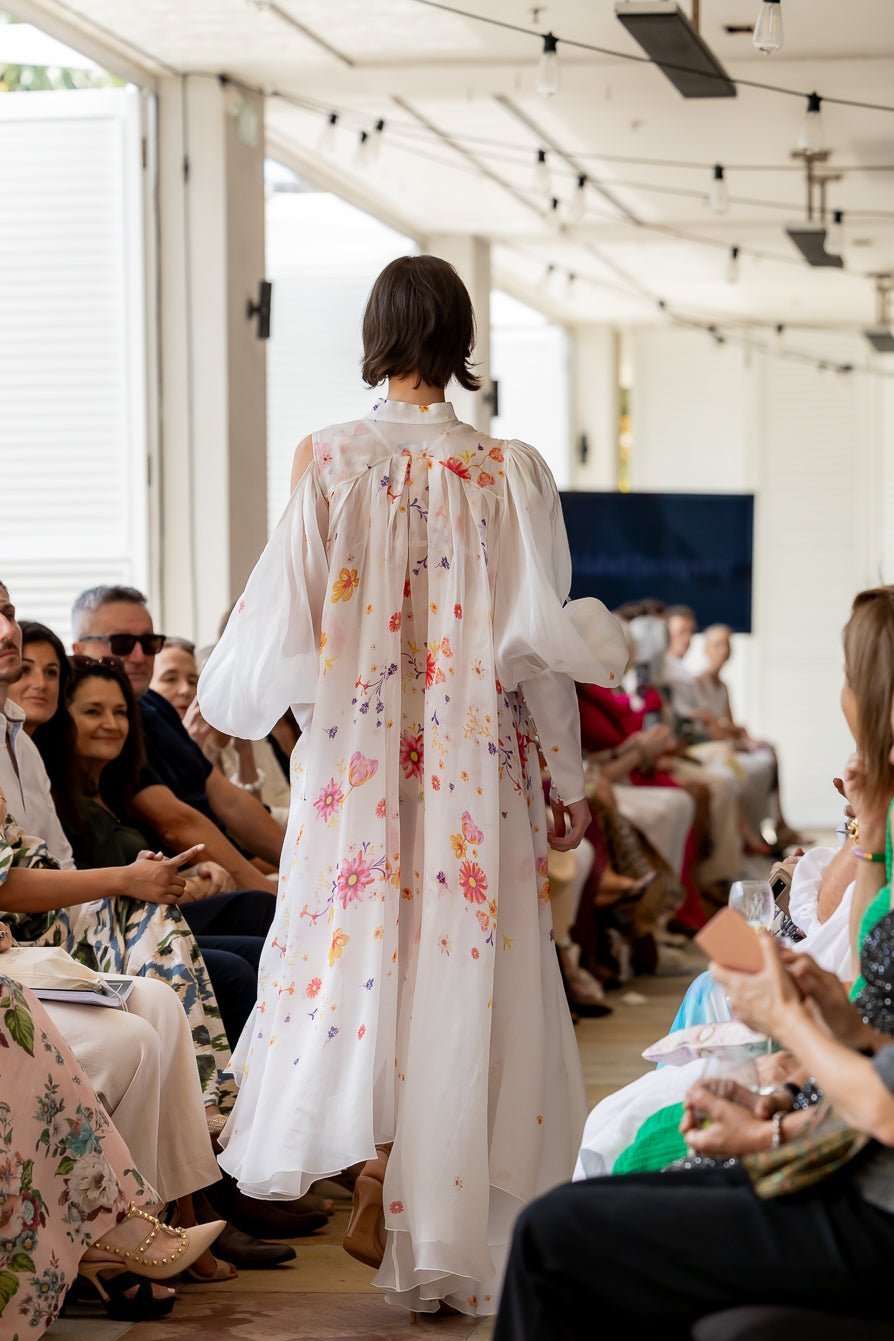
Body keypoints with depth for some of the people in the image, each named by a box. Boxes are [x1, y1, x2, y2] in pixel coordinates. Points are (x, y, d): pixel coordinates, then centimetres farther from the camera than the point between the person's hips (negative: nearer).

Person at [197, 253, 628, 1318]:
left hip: (357, 758, 0)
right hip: (476, 763, 0)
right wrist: (567, 776, 5)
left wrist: (221, 697, 16)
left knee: (364, 947, 14)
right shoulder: (509, 470, -5)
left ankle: (373, 1172, 1)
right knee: (461, 969, 6)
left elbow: (285, 621, -4)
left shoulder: (329, 462, -5)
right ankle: (440, 1242, 11)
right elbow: (541, 639, -5)